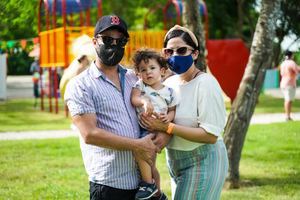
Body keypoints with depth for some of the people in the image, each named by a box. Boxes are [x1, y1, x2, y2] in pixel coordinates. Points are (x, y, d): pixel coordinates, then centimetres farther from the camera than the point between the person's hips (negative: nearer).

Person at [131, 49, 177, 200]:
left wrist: (168, 117, -15)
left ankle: (149, 184, -17)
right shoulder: (140, 86, 2)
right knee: (150, 165, 17)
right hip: (140, 127, 4)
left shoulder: (168, 91, 0)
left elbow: (172, 110, 8)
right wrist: (144, 101, -35)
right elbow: (134, 99, -15)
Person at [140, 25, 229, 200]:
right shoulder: (169, 82, 5)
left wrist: (168, 128, -23)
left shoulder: (205, 83, -16)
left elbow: (211, 135, -21)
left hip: (202, 163, -7)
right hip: (177, 164, 7)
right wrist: (166, 135, -11)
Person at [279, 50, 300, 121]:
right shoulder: (292, 63, -12)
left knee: (287, 100, 14)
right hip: (290, 84, -8)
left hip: (283, 84, 8)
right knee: (289, 100, -9)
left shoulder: (283, 63, 13)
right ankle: (288, 116, -12)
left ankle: (286, 115, 14)